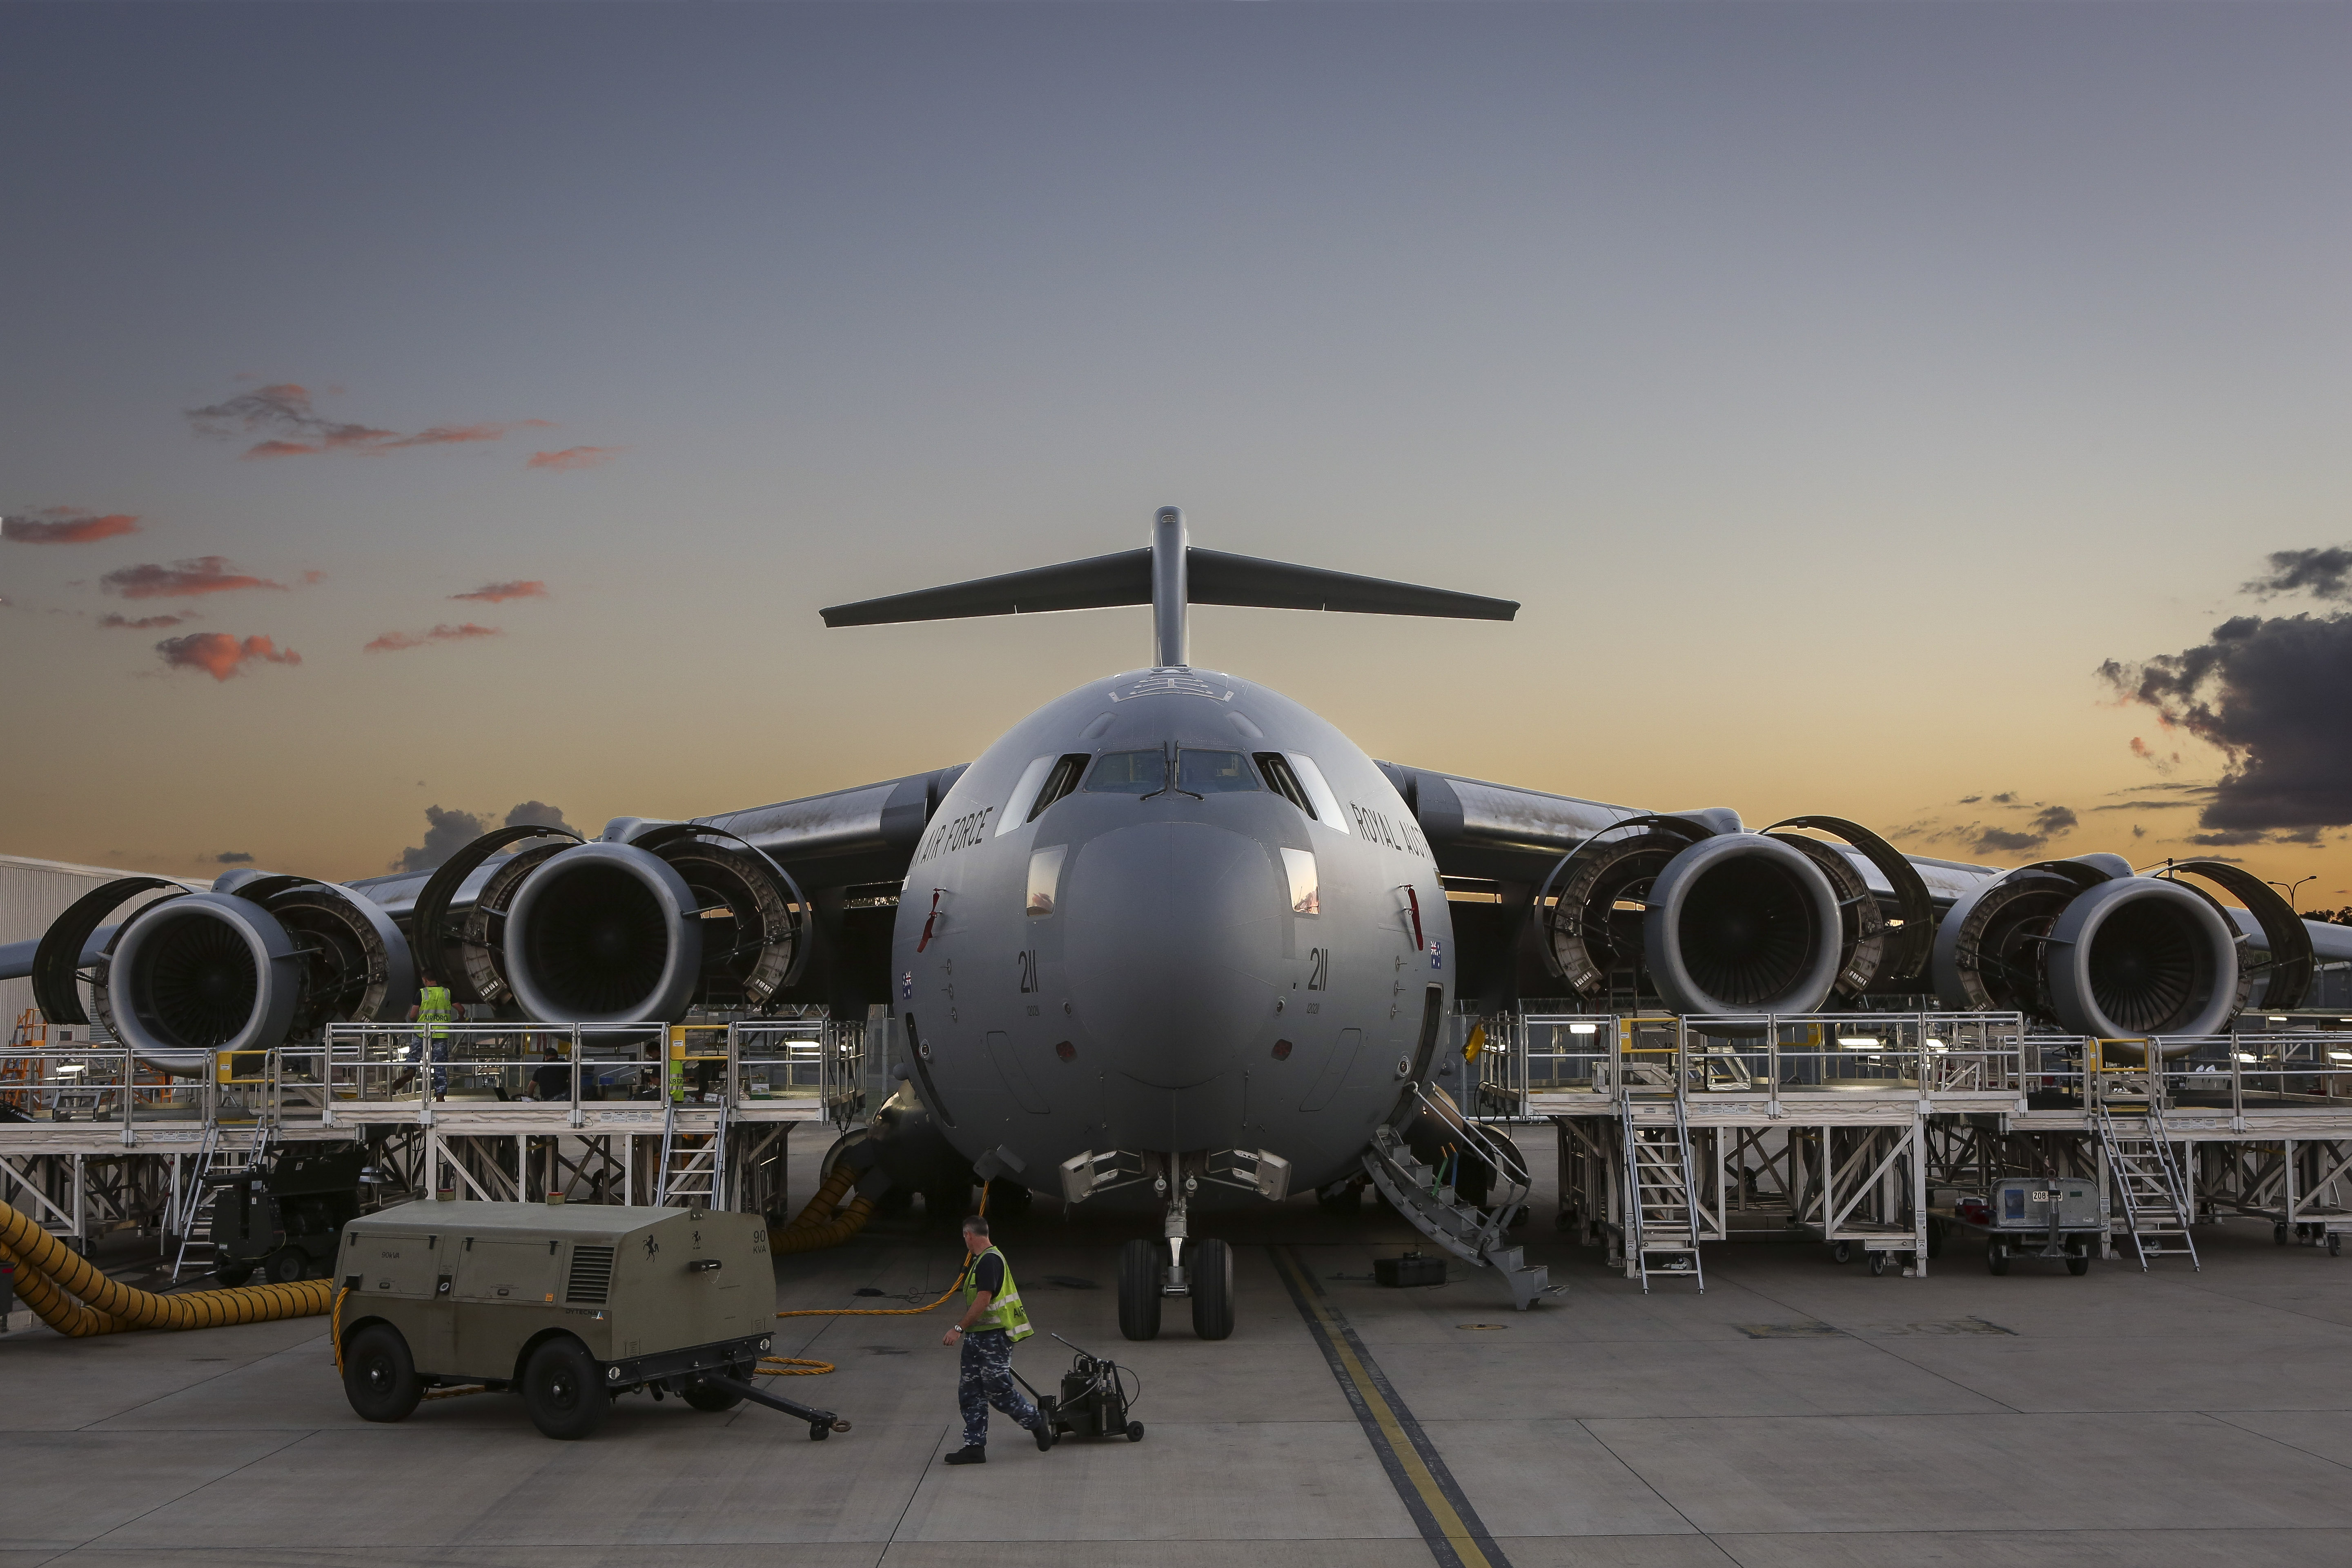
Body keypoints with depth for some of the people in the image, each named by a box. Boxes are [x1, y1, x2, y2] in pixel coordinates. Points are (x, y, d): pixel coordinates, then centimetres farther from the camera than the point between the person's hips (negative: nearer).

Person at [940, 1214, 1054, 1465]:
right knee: (970, 1392, 6)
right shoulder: (979, 1261, 17)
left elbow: (983, 1300, -23)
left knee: (999, 1390, -6)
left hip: (993, 1337, -10)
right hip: (977, 1337, 10)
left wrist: (959, 1328, -23)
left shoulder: (989, 1260, -16)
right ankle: (975, 1447, 8)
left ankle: (1037, 1422, 14)